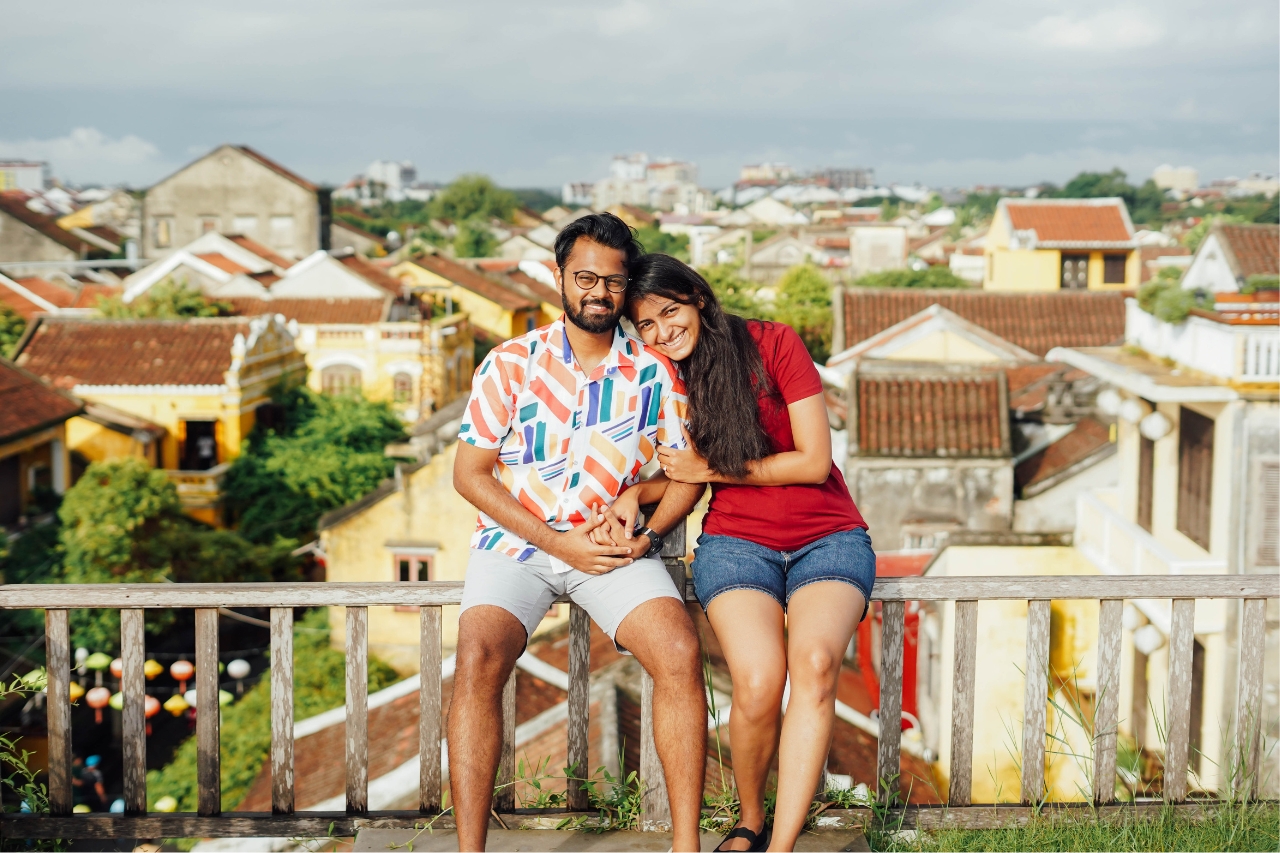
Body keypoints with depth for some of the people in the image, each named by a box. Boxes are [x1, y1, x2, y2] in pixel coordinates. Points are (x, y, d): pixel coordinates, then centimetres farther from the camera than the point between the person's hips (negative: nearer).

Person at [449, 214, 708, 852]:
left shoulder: (654, 372, 4)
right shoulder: (511, 363, 0)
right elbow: (469, 472, -1)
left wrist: (647, 532, -10)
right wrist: (557, 542, -11)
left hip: (617, 545, 1)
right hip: (516, 539, -1)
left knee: (680, 653, -25)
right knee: (478, 659, -28)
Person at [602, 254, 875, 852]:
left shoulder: (774, 344, -5)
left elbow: (814, 462, -7)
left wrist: (710, 468, -5)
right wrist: (634, 494, -2)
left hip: (828, 538, -1)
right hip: (736, 542, 1)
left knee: (816, 663, -32)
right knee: (759, 684, -27)